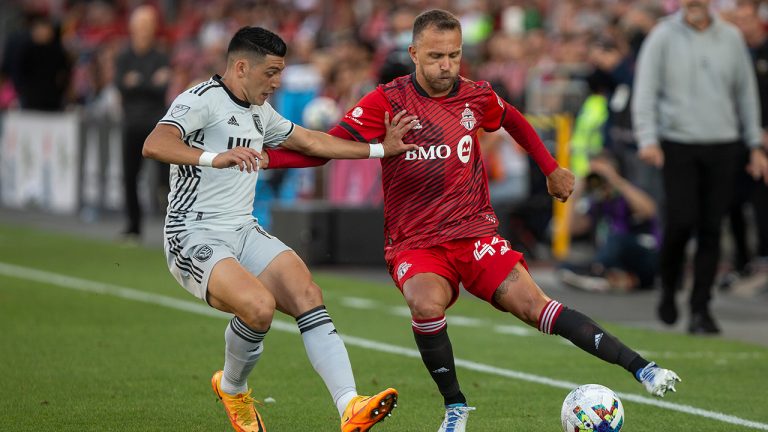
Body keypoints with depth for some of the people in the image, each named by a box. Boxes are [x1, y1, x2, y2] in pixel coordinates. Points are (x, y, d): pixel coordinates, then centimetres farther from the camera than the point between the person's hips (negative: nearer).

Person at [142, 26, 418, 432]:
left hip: (245, 232, 8)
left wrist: (380, 149, 33)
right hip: (195, 240, -8)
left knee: (306, 293, -18)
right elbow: (154, 145, -28)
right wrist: (213, 158, -43)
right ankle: (232, 388, 2)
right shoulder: (202, 99, -10)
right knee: (260, 305, -30)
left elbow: (310, 141, 33)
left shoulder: (260, 113, 18)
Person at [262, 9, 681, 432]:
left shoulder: (476, 97, 3)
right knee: (426, 304, -33)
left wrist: (552, 168, 28)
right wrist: (261, 157, -25)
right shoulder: (388, 101, -7)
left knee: (532, 304, -18)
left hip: (474, 234, 2)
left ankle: (640, 368, -19)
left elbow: (513, 120, 26)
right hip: (414, 245, -2)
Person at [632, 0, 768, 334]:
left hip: (721, 145, 2)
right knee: (681, 220, -11)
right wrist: (648, 140, -16)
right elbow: (645, 92, -3)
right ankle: (668, 287, 16)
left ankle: (701, 308, 5)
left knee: (710, 228, -2)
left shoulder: (730, 38, 9)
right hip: (677, 144, -2)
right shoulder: (663, 37, 0)